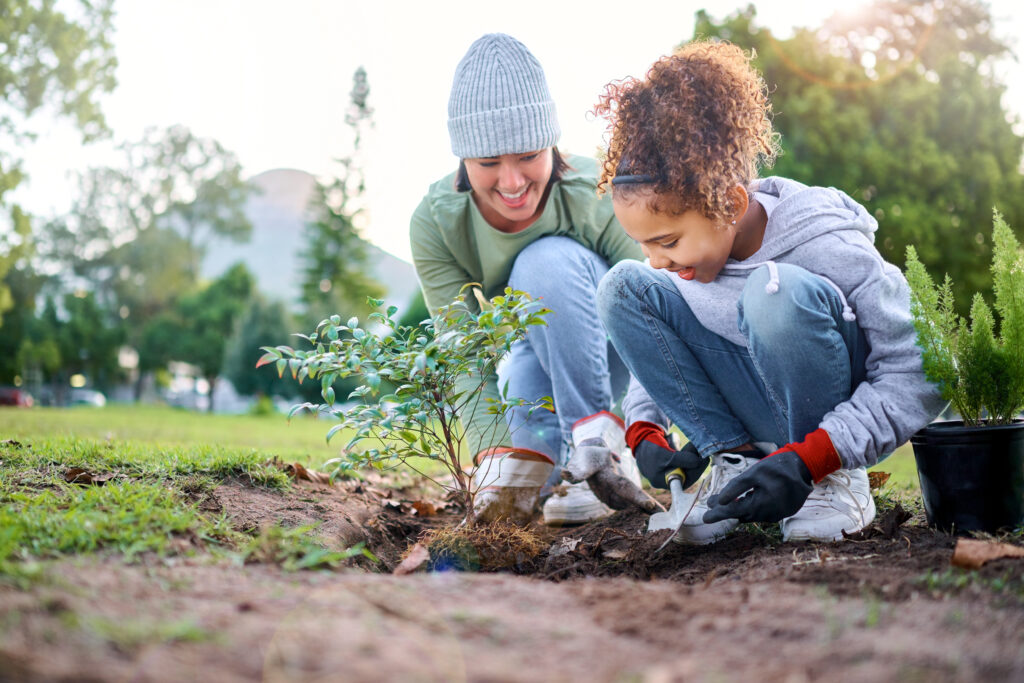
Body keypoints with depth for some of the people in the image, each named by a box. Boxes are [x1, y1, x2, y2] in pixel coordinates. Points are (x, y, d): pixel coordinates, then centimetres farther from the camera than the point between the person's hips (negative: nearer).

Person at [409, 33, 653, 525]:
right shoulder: (436, 225, -23)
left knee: (548, 260, -33)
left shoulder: (600, 200, -29)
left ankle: (602, 444, -26)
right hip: (536, 359, 2)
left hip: (611, 348, -1)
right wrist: (494, 451, -41)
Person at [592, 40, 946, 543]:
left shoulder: (827, 245, -25)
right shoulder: (688, 238, -8)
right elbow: (655, 347, 7)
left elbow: (918, 373, -24)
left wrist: (806, 461, -33)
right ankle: (734, 460, -10)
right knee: (623, 289, -14)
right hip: (755, 416, 5)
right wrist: (645, 431, -13)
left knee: (778, 290, -37)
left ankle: (836, 480, -16)